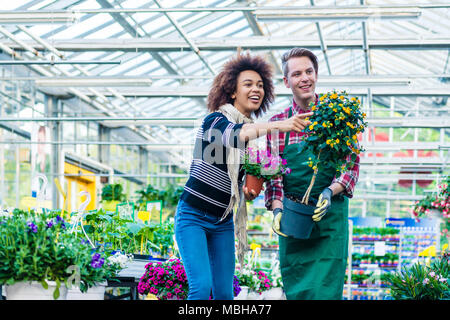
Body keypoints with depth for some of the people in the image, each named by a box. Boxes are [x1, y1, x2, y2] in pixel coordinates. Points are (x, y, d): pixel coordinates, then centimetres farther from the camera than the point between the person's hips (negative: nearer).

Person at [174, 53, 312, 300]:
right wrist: (277, 126, -49)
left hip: (223, 222, 7)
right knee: (202, 286, -19)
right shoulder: (215, 119, -10)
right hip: (193, 217, -6)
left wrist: (247, 193, -3)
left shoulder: (254, 130, 10)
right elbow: (233, 135, -35)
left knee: (224, 292, 1)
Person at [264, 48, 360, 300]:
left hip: (330, 214, -2)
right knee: (294, 288, 3)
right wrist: (277, 209, -11)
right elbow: (273, 174, 5)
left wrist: (330, 191, -17)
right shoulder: (277, 123, 7)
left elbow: (352, 164, 0)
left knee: (325, 289, -9)